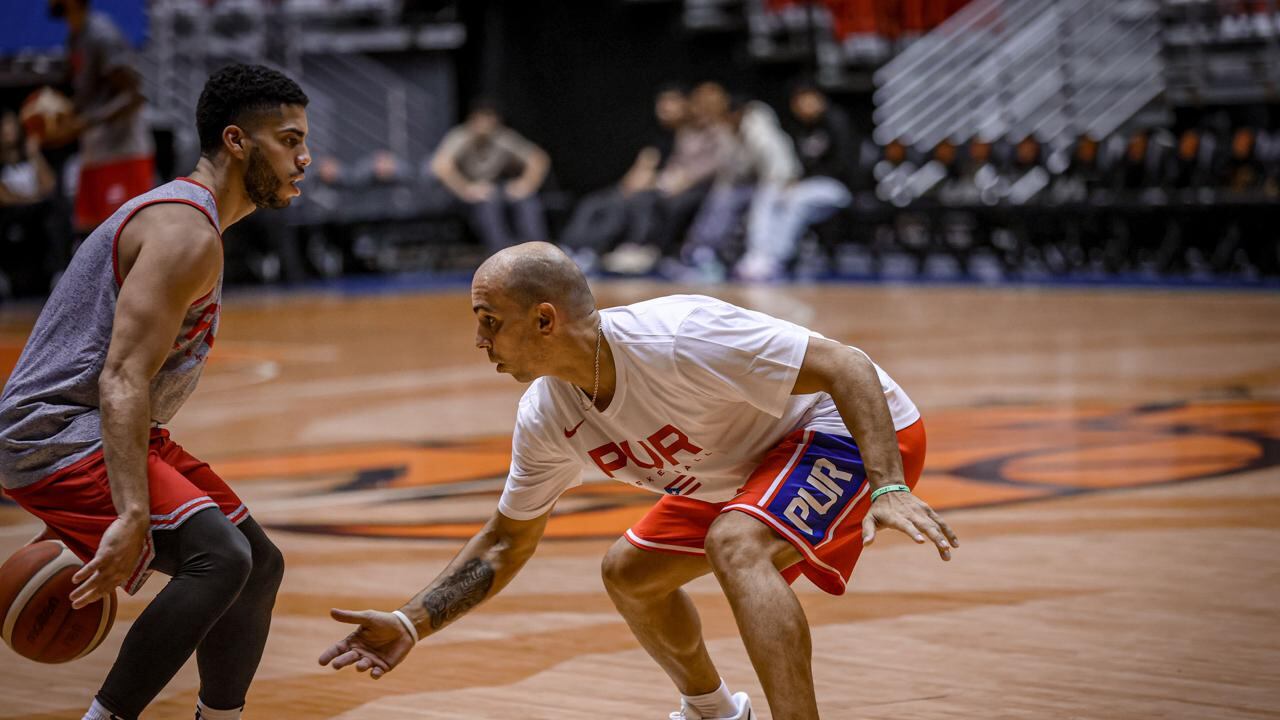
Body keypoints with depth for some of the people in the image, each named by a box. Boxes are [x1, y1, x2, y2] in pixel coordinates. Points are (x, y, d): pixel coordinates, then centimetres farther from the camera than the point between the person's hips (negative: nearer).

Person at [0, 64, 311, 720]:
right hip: (60, 436, -11)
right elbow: (122, 381, -28)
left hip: (107, 435, 11)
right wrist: (132, 518, -36)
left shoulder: (185, 221, 16)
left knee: (259, 565, 13)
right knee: (219, 558, -27)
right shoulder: (188, 234, -17)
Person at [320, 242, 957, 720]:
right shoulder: (546, 418, -8)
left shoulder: (677, 339, -33)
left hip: (857, 430, -9)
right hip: (747, 461, 9)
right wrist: (412, 624, -4)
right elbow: (507, 542, 6)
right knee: (628, 572, 14)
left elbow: (849, 368, -31)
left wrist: (887, 488, -41)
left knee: (735, 544, -33)